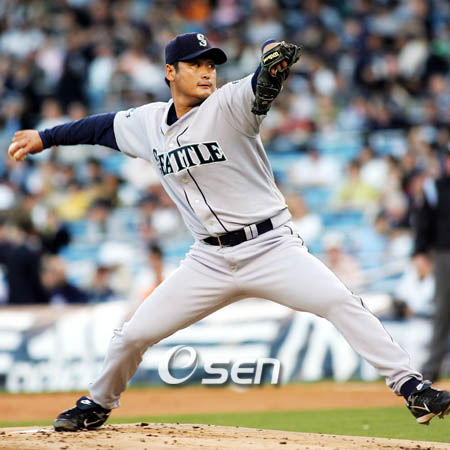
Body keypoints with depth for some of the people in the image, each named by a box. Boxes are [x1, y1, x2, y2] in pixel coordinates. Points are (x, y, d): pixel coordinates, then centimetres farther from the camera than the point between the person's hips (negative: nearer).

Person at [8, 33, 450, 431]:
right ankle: (97, 404, 29)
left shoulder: (228, 105, -9)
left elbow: (262, 84, -29)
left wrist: (275, 57, -52)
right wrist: (44, 138, 30)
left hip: (272, 247, -4)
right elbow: (103, 126, 26)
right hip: (210, 262, 4)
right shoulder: (149, 123, 7)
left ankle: (410, 386, -21)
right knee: (134, 334, 3)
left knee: (340, 302, -25)